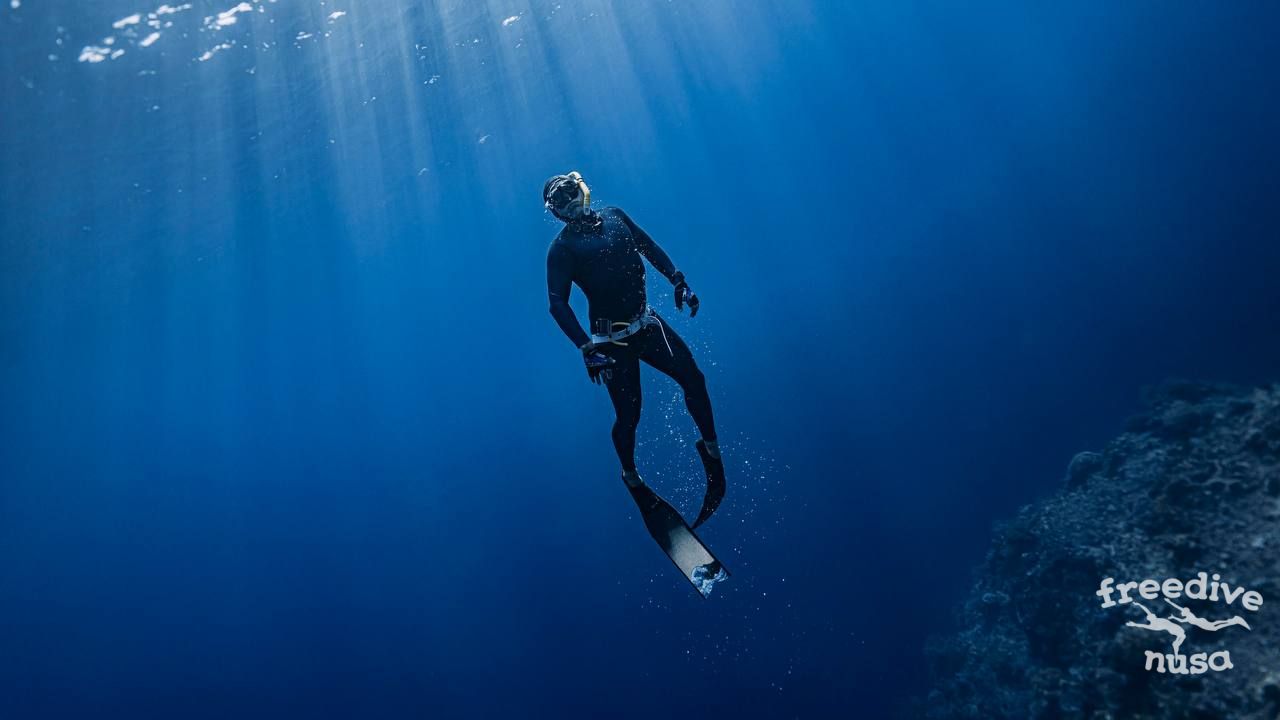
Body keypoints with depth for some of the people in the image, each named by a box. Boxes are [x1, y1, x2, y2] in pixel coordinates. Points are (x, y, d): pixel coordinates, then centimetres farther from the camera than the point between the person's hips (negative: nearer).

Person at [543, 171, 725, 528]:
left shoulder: (614, 216, 6)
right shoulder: (562, 247, -9)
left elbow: (649, 247, 15)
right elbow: (558, 304, -16)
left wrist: (678, 281, 3)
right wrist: (585, 346, -26)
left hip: (646, 323, 5)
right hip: (611, 338, -5)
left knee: (693, 379, -3)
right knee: (628, 414, 0)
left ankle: (711, 448, 19)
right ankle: (631, 477, 26)